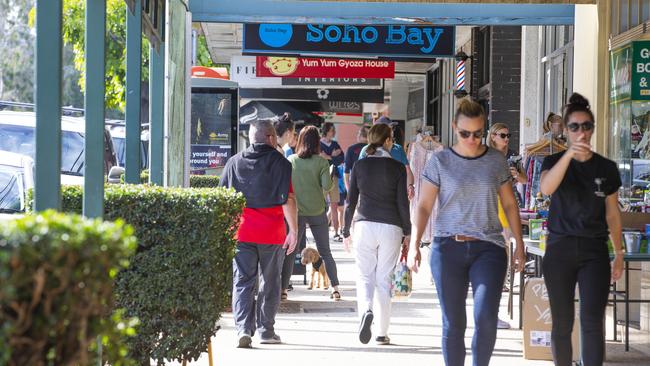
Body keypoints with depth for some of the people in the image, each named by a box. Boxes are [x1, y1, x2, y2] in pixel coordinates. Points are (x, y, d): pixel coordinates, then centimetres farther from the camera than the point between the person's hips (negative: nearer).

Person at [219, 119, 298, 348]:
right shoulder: (279, 162, -3)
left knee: (242, 281, 3)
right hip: (272, 233, -2)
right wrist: (293, 230, -7)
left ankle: (243, 329, -12)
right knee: (270, 282, 11)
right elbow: (288, 200, -10)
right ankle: (266, 330, 16)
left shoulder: (234, 162, 8)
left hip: (241, 232, 2)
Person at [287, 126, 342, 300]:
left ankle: (283, 288, 3)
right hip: (317, 212, 0)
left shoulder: (290, 160, -3)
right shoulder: (321, 162, -6)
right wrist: (332, 174, 9)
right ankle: (335, 288, 7)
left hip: (297, 212, 0)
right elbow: (327, 186, -9)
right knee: (325, 252, 10)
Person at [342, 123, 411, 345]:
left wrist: (346, 231, 11)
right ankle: (382, 333, 9)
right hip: (390, 227, -1)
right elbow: (402, 203, -2)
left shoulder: (360, 166, 2)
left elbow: (351, 201, 4)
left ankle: (365, 309, -24)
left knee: (365, 275, 7)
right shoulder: (397, 168, -2)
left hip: (364, 225, 1)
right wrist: (407, 232, 7)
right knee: (384, 279, 6)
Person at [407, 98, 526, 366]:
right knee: (453, 324, 3)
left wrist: (519, 245, 10)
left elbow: (509, 204, 14)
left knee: (486, 318, -15)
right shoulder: (440, 161, 3)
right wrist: (414, 245, -10)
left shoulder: (496, 161, 8)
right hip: (448, 248, 0)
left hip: (488, 247, 0)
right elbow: (423, 206, 1)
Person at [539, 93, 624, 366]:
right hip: (560, 249, 0)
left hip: (594, 251, 0)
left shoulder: (606, 168, 7)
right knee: (562, 323, 4)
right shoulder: (554, 161, 3)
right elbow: (546, 188, -20)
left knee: (593, 321, -13)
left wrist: (619, 255, 10)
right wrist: (570, 154, -31)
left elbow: (612, 214, 12)